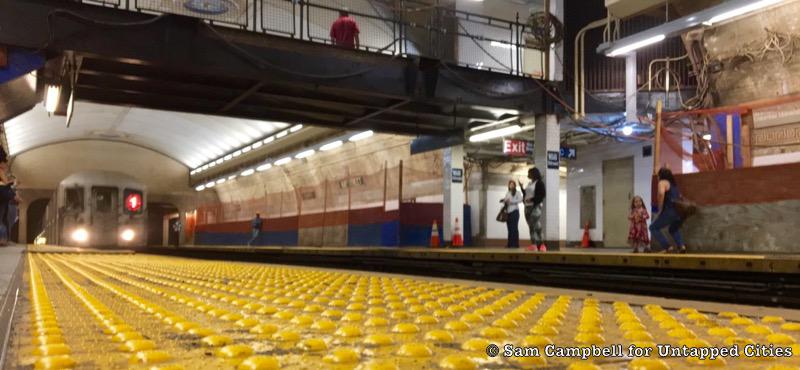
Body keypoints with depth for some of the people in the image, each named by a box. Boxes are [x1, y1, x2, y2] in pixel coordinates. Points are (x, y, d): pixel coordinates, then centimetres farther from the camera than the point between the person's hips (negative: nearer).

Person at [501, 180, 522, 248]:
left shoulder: (517, 193, 2)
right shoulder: (507, 193, 20)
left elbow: (520, 200, -15)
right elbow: (505, 202, 19)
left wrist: (511, 201, -20)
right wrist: (504, 201, -4)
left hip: (514, 211, -6)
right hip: (508, 212, 6)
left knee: (514, 228, -9)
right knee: (509, 228, 5)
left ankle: (515, 244, -10)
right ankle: (510, 244, 7)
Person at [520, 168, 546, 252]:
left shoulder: (539, 183, -4)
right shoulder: (529, 184, 21)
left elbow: (542, 195, -13)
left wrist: (532, 199, -20)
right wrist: (522, 188, 13)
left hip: (535, 206, -8)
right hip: (527, 206, 8)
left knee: (537, 226, -16)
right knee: (531, 226, 4)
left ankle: (541, 245, -17)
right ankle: (533, 244, 4)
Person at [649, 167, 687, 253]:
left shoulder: (662, 182, 1)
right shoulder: (673, 184, 26)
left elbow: (661, 193, -20)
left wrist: (660, 209, -11)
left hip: (671, 210, -8)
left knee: (654, 227, 6)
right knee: (673, 229, 33)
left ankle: (668, 247, -6)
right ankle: (681, 246, 11)